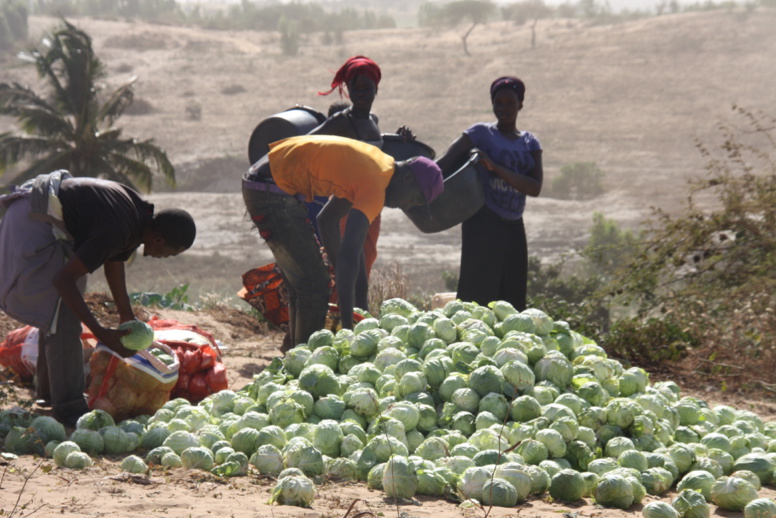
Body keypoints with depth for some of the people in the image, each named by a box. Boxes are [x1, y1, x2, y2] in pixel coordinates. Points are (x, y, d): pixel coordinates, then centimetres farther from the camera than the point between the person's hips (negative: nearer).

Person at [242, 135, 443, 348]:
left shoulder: (378, 164, 11)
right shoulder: (375, 187, -18)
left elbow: (327, 220, 20)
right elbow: (348, 253, -28)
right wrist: (347, 325, -29)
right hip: (272, 191, -11)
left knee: (301, 283, 18)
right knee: (314, 286, -8)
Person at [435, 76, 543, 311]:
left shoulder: (530, 143, 12)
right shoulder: (481, 133, 1)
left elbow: (535, 188, -3)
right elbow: (444, 163, -10)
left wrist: (494, 167, -14)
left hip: (514, 227, 5)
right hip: (483, 223, -5)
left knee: (512, 299, 3)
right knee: (480, 294, -12)